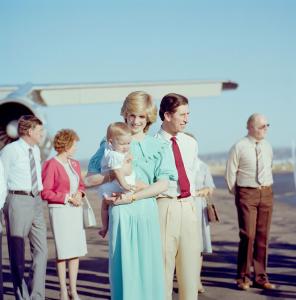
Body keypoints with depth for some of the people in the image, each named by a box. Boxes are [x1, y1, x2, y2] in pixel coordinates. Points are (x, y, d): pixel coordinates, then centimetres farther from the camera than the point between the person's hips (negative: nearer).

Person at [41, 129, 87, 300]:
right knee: (63, 251, -1)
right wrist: (67, 197, -16)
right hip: (59, 210, -7)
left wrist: (79, 193, -2)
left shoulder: (75, 164, 12)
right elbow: (45, 193, -12)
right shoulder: (51, 164, -10)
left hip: (76, 210, 7)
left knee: (76, 250, 6)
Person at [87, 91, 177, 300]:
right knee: (123, 265, -1)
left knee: (148, 265, 1)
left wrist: (133, 197, -11)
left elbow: (163, 184, -1)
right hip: (120, 212, 0)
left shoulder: (158, 147, 9)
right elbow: (90, 177, 10)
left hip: (147, 210, 1)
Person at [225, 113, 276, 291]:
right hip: (247, 193, -5)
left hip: (267, 194, 5)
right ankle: (243, 277, 5)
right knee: (248, 235, -7)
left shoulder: (268, 146, 10)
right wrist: (237, 194, 5)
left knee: (263, 236, 6)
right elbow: (230, 172, -1)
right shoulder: (239, 147, -6)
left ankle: (261, 277, 14)